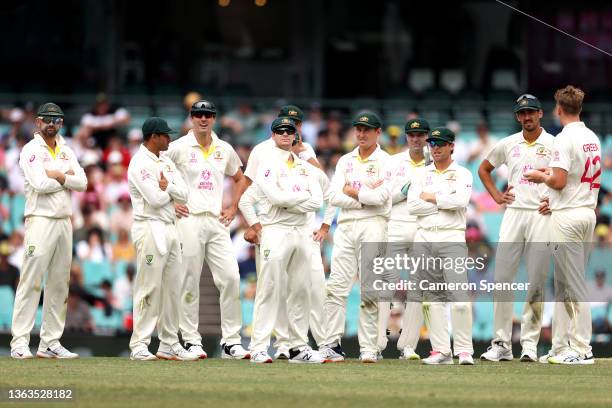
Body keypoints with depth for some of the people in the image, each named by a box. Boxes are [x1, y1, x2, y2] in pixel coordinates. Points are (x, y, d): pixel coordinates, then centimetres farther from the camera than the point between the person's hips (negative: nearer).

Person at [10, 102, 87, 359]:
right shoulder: (31, 150, -3)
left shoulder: (66, 152, 17)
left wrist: (58, 176, -9)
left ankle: (50, 343, 10)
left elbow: (82, 183, 5)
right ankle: (20, 343, -13)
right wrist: (67, 177, -3)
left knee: (59, 284, 6)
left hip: (64, 221, 7)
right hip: (40, 220, -7)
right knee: (31, 282, -11)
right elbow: (40, 184, -16)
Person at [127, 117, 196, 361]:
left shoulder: (166, 162, 16)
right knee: (149, 288, -9)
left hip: (169, 229, 9)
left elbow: (183, 194, 7)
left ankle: (169, 345, 14)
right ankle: (139, 346, -7)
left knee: (172, 289, 9)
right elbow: (155, 199, -19)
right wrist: (169, 191, 0)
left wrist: (167, 186, -10)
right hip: (150, 229, -9)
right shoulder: (140, 163, -11)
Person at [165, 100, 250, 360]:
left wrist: (233, 208, 14)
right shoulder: (179, 148, 0)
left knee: (230, 278, -4)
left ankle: (231, 342, 0)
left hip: (217, 221, 4)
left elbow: (240, 180, 27)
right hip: (189, 219, -4)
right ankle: (191, 340, 4)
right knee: (189, 282, -3)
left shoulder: (225, 150, 13)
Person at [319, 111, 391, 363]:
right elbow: (334, 197, 4)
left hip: (372, 226, -4)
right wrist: (367, 196, -7)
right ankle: (332, 346, -3)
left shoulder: (385, 161, 3)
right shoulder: (345, 161, 17)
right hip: (345, 226, 4)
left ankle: (369, 349, -3)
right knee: (337, 286, -3)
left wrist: (352, 191, -2)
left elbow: (381, 197, -12)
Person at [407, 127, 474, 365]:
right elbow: (413, 206, 1)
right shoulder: (421, 174, 16)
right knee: (431, 298, 2)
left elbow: (460, 201, -13)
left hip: (452, 239, -4)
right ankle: (441, 350, 4)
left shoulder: (462, 174, 7)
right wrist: (445, 203, -3)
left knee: (459, 296, -13)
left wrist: (431, 198, -3)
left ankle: (464, 350, -11)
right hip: (424, 240, 4)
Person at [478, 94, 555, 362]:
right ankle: (501, 344, 2)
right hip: (513, 214, 3)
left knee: (536, 282, -3)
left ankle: (530, 344, 1)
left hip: (542, 216, -3)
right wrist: (496, 195, 13)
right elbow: (484, 169, 25)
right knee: (502, 279, -2)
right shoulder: (508, 144, 11)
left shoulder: (554, 144, 1)